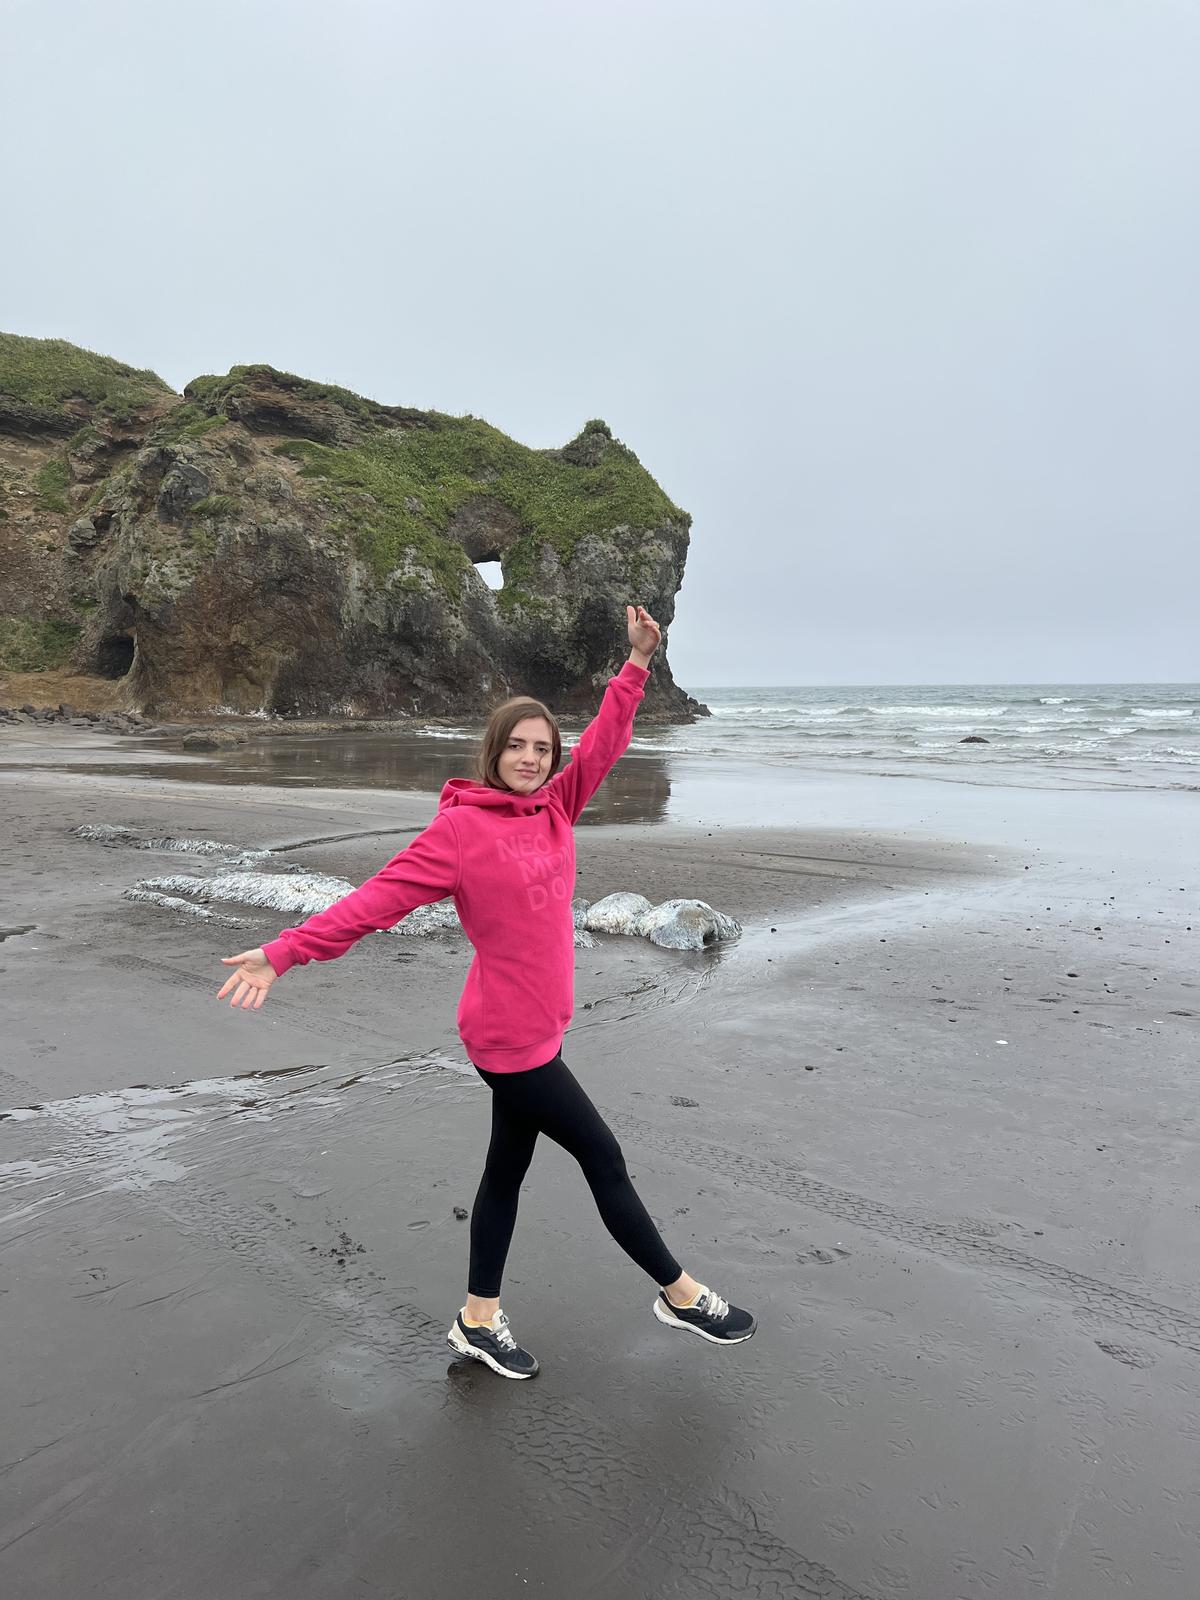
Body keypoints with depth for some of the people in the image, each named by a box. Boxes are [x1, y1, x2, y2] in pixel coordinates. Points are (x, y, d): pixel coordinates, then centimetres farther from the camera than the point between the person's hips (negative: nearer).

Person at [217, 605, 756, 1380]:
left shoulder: (556, 809, 4)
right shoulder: (460, 827, -16)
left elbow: (601, 744, 4)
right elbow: (379, 897, -17)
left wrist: (637, 665, -4)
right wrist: (285, 953, -20)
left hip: (537, 1025, 8)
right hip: (511, 1035, -8)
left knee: (508, 1169, 19)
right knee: (604, 1158, 6)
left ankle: (480, 1321, 37)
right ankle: (683, 1295, 27)